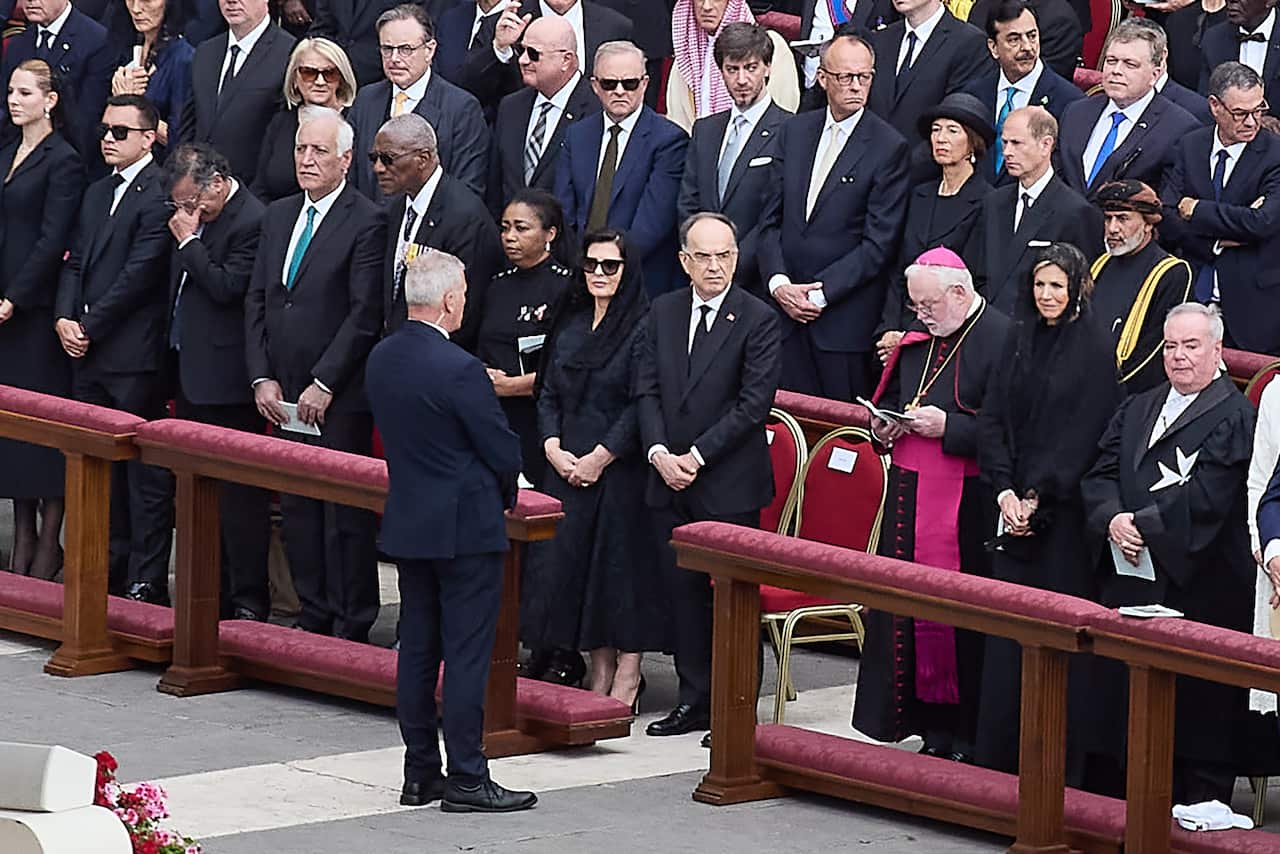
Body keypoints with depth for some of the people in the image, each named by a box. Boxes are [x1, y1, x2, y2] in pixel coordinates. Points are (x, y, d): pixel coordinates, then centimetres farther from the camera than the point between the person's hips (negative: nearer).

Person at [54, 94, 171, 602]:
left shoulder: (158, 194, -10)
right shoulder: (97, 193, 18)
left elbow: (139, 274, -15)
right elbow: (76, 263, 16)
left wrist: (89, 326, -12)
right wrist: (64, 319, -1)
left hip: (134, 356, -8)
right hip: (87, 353, 8)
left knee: (144, 474, -3)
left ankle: (148, 582, -2)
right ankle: (109, 568, 19)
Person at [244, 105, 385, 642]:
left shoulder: (366, 223, -9)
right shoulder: (277, 216, 13)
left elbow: (365, 314, -13)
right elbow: (257, 301, 14)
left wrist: (323, 385, -15)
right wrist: (262, 378, 3)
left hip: (340, 399, -7)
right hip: (284, 395, 7)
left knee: (346, 516, -2)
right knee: (296, 510, 10)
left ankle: (352, 629, 4)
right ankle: (313, 617, 18)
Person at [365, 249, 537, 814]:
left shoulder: (380, 359, 3)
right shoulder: (459, 369, -21)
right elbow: (503, 451, -15)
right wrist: (502, 492, 7)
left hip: (407, 523, 8)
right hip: (465, 528, -8)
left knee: (417, 649, 12)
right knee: (467, 655, -2)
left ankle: (421, 774, 17)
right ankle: (467, 781, 0)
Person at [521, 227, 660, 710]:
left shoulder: (643, 327, -8)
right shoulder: (569, 325, 12)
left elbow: (641, 406, -13)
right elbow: (548, 394, 13)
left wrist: (599, 458, -16)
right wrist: (555, 450, -2)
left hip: (621, 467, -6)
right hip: (568, 466, 6)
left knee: (622, 557, -4)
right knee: (569, 558, 4)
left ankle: (628, 673, 2)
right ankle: (600, 669, 13)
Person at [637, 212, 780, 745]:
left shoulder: (758, 320, -7)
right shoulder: (664, 312, 9)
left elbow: (753, 403, -12)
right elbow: (647, 390, 7)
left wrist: (696, 457, -14)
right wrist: (659, 452, -8)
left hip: (730, 485, -5)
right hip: (670, 481, 5)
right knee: (682, 590, 10)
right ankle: (695, 699, 19)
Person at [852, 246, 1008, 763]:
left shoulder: (1000, 340, -11)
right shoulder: (918, 341, 15)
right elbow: (889, 398, 28)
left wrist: (947, 427, -20)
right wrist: (884, 425, 7)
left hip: (967, 503, -8)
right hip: (910, 494, 8)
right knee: (908, 607, 7)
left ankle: (966, 735, 3)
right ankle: (928, 725, 16)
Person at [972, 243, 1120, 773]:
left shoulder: (1094, 347, -6)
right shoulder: (1020, 339, 10)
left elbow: (1084, 433, -11)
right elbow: (992, 417, 7)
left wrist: (1038, 496, -14)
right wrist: (1004, 490, -6)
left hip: (1064, 512, -5)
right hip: (1015, 506, 5)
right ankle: (998, 754, 8)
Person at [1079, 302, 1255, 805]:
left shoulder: (1234, 416, -5)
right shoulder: (1137, 410, 18)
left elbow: (1205, 498, -15)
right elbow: (1100, 475, 10)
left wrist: (1142, 525, -15)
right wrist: (1113, 520, -11)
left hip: (1198, 587, -6)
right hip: (1128, 581, 7)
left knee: (1197, 711, -3)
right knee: (1113, 699, 9)